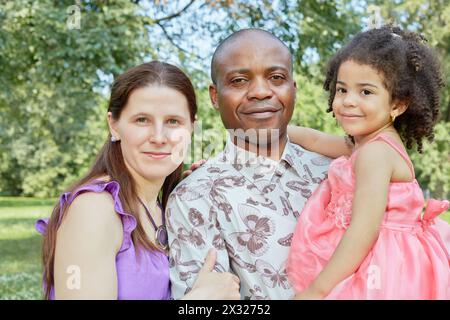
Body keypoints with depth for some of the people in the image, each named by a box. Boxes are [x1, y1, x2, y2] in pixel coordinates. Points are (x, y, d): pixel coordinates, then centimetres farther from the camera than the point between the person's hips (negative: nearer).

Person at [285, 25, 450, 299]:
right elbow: (316, 140, 25)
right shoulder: (367, 145, 8)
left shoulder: (374, 152, -20)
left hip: (378, 278, -9)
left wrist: (316, 290, -23)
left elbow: (364, 231, -26)